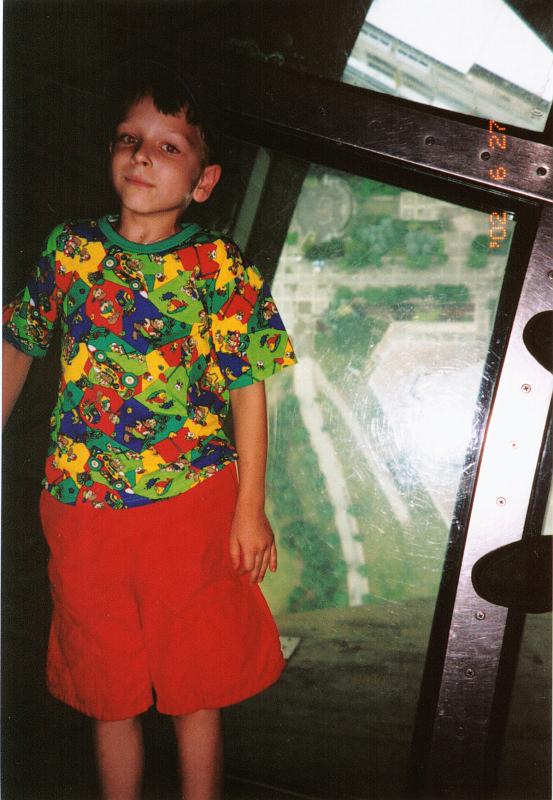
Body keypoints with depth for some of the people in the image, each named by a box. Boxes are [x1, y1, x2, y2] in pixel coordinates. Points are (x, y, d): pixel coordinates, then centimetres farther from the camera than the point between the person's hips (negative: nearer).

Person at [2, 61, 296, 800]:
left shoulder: (220, 269, -7)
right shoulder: (70, 248, 0)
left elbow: (248, 390, -5)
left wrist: (250, 508, -5)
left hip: (191, 504, -2)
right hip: (82, 508, 2)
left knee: (198, 683, 13)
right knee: (107, 689, 17)